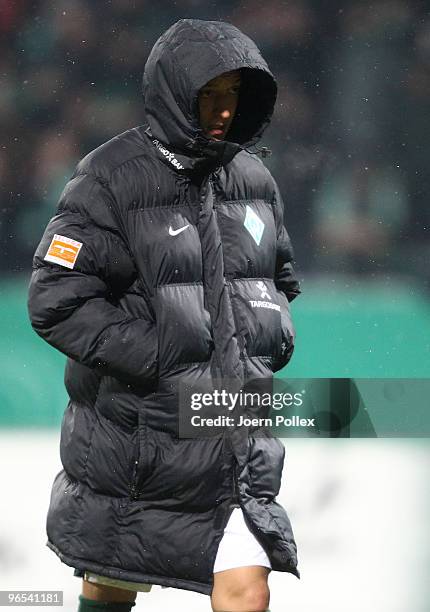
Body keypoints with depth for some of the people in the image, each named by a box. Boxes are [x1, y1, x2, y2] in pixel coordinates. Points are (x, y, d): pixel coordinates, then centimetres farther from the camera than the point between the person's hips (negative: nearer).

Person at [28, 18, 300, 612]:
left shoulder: (253, 181, 8)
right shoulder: (113, 179, -10)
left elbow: (279, 279, 26)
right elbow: (56, 302, -15)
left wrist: (275, 333, 5)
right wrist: (163, 360, -18)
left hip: (234, 430, 4)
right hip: (131, 429, -3)